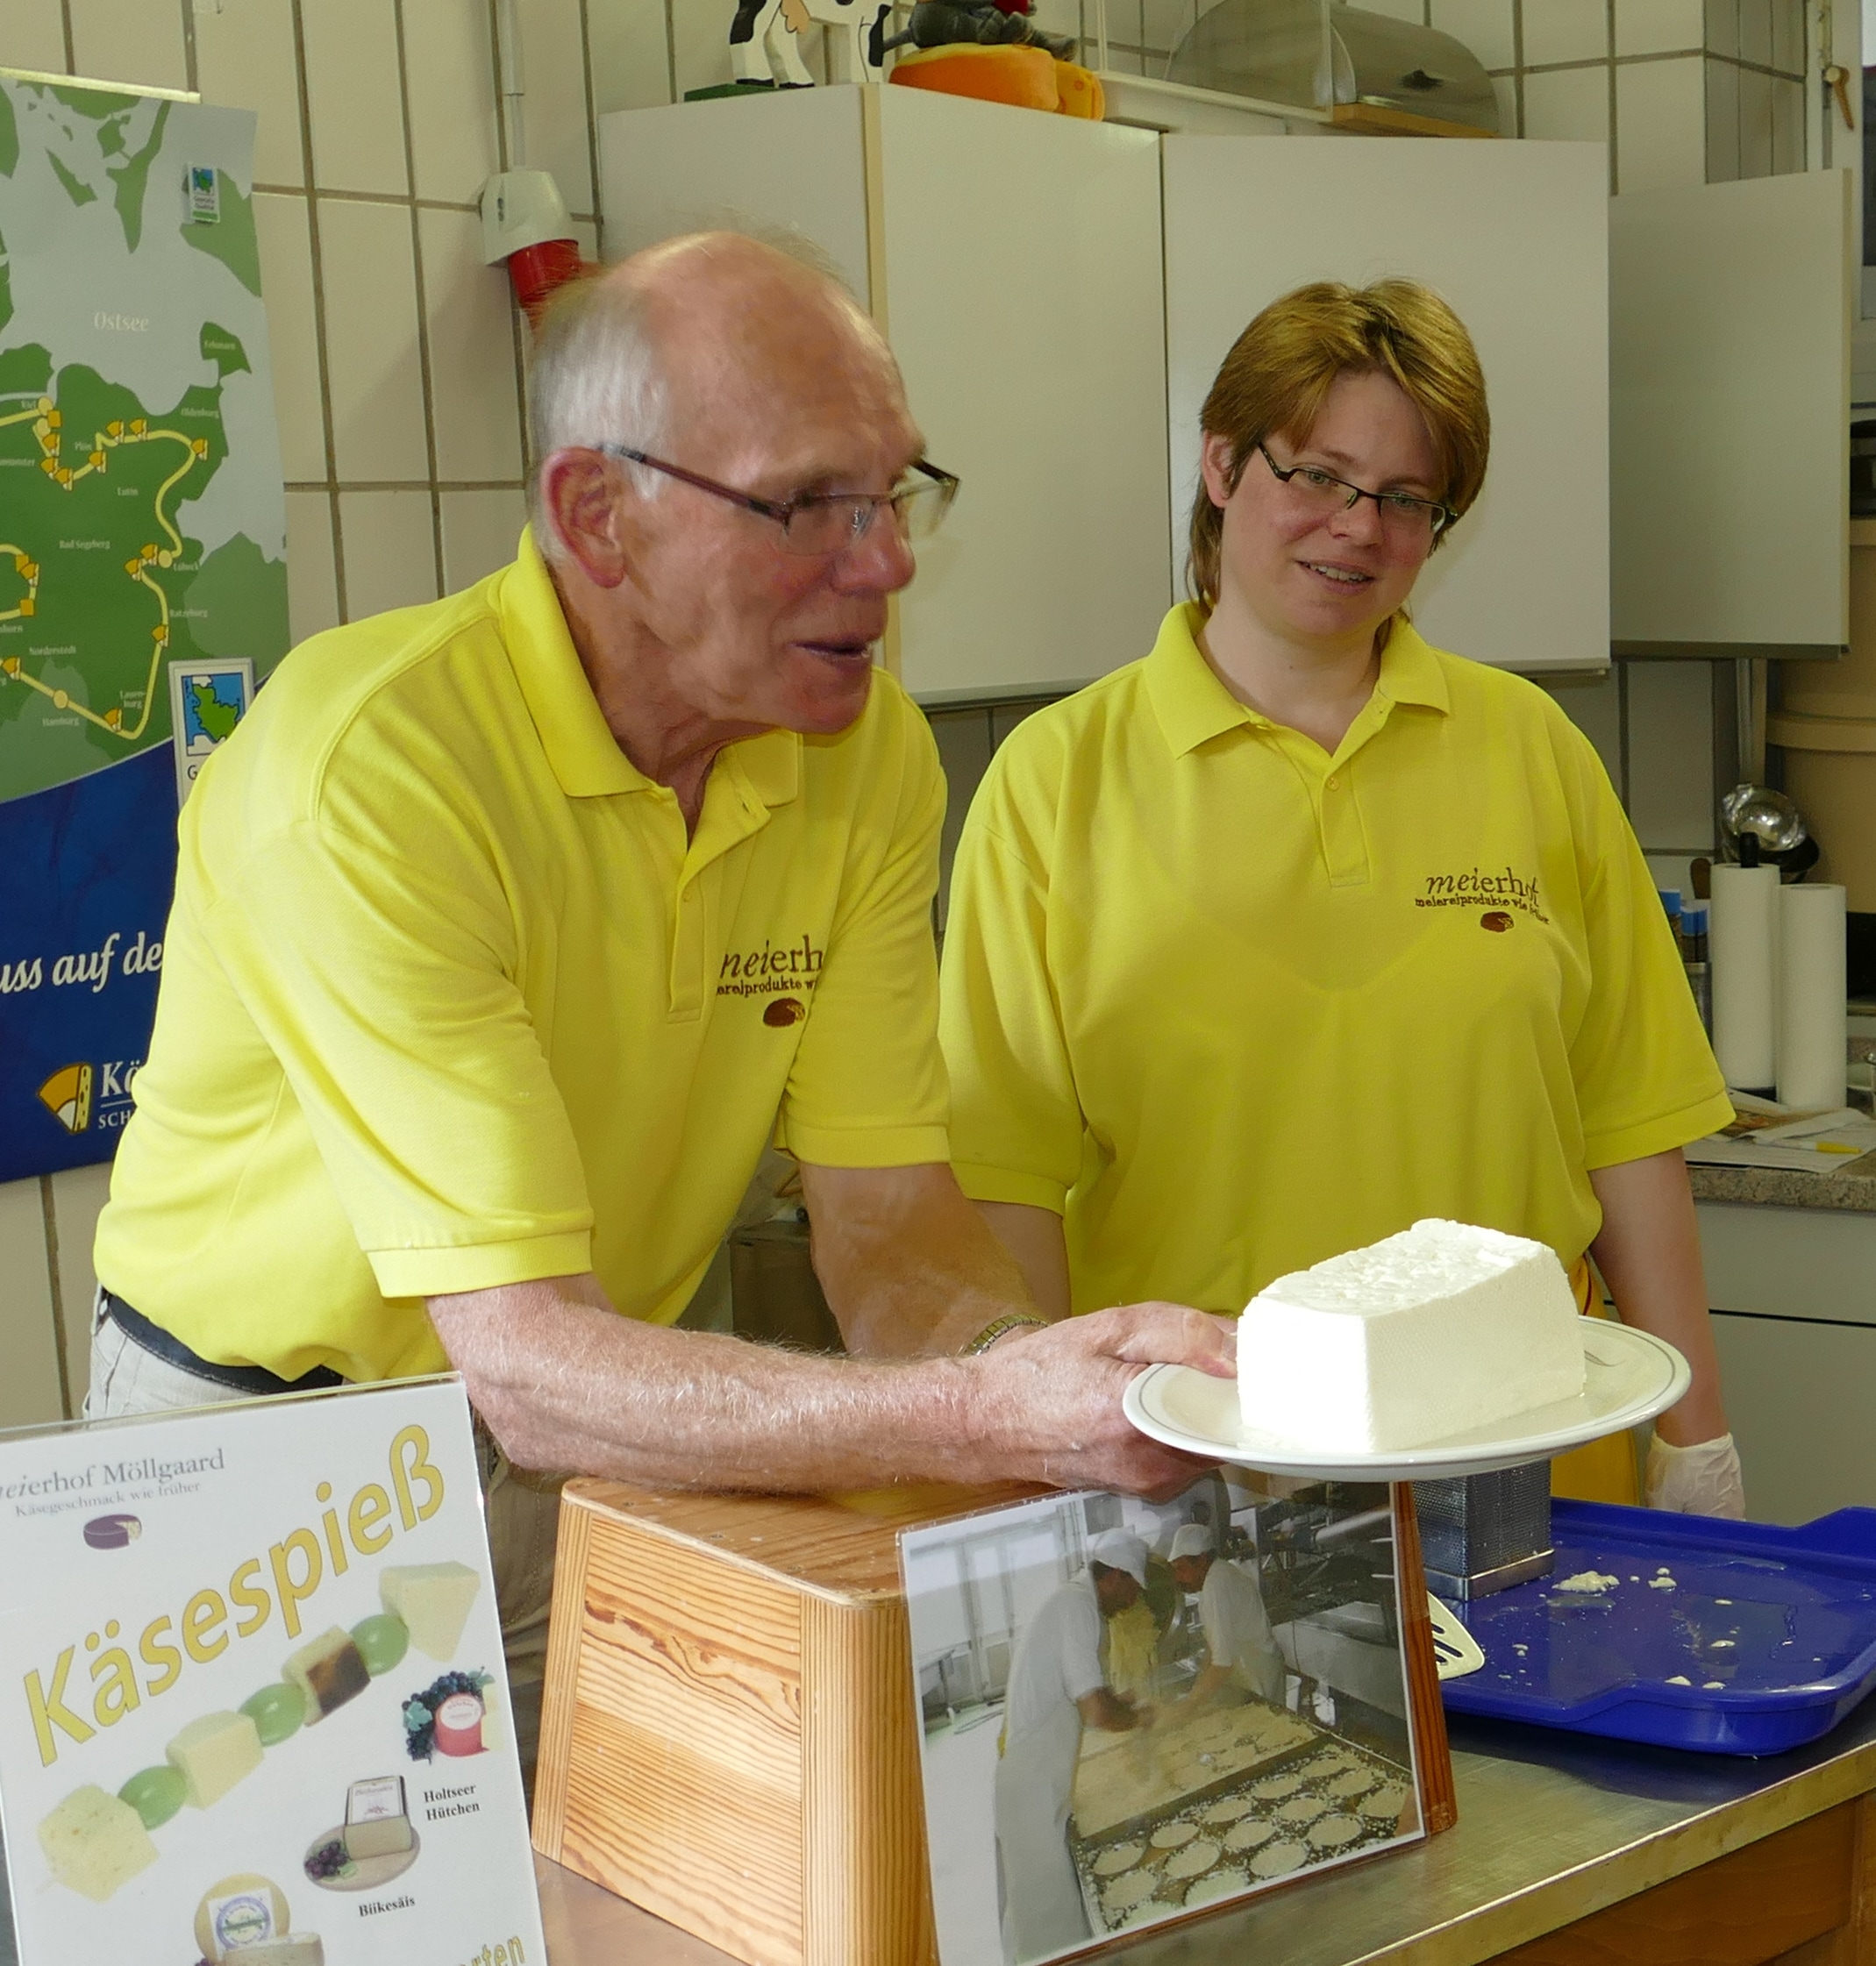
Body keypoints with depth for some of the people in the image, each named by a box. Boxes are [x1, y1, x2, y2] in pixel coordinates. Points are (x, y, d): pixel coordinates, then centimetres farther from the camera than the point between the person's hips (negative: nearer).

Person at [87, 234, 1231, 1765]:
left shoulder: (871, 752, -7)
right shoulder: (365, 764, -27)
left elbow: (886, 1215, -8)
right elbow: (521, 1361, -32)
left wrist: (1066, 1383, -29)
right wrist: (986, 1412, -43)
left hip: (617, 1441, 4)